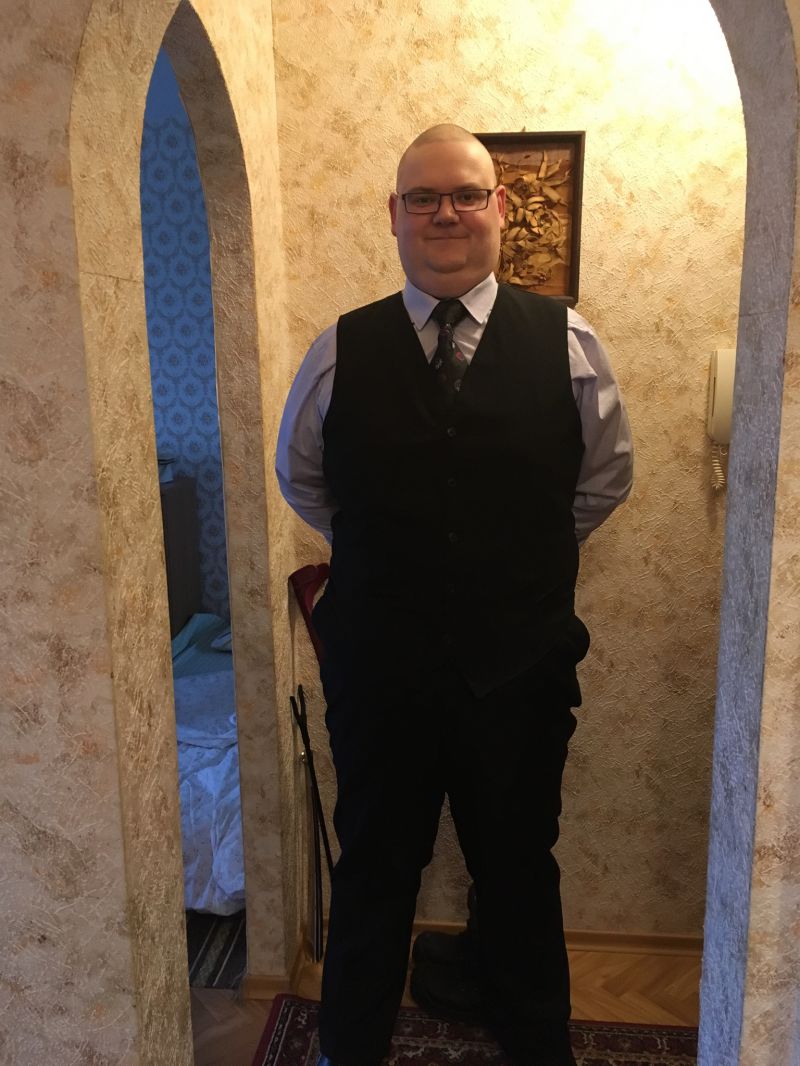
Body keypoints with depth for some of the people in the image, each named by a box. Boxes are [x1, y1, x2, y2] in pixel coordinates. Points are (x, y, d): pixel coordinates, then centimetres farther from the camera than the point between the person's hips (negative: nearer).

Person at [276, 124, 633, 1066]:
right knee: (373, 874, 19)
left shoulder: (566, 344, -4)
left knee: (519, 874, 20)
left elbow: (606, 478, 9)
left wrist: (527, 559, 9)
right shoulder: (341, 351, -4)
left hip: (521, 669, 0)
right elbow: (298, 476, 12)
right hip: (378, 670, 0)